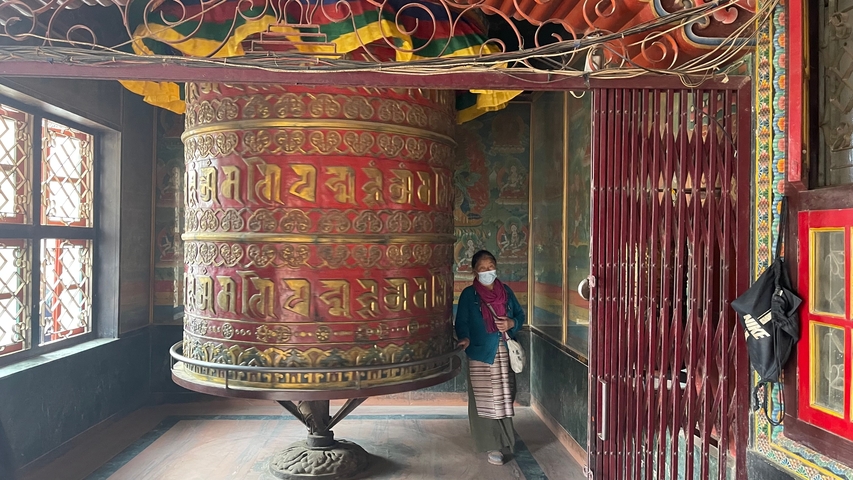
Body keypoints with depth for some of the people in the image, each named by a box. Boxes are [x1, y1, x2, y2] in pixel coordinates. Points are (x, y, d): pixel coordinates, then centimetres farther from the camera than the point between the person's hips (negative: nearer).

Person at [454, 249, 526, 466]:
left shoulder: (506, 291, 7)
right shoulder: (469, 294, -6)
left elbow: (520, 314, 14)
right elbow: (462, 322, -9)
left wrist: (512, 323, -8)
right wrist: (465, 339, -28)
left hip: (505, 354, 4)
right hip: (481, 354, -4)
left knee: (504, 398, 11)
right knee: (485, 401, 2)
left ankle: (502, 440, 29)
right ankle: (493, 446, 12)